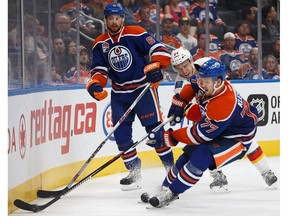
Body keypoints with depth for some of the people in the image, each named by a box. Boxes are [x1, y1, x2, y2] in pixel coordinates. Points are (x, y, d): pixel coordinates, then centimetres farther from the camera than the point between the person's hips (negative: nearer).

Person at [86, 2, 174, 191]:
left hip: (143, 87, -5)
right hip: (119, 93, 5)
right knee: (121, 132, 0)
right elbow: (99, 68, 5)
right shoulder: (100, 44, 5)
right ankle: (134, 172, 11)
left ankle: (171, 168, 1)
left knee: (154, 129, -9)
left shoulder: (136, 34, -10)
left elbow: (159, 49, -13)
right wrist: (95, 83, -14)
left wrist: (154, 66, -30)